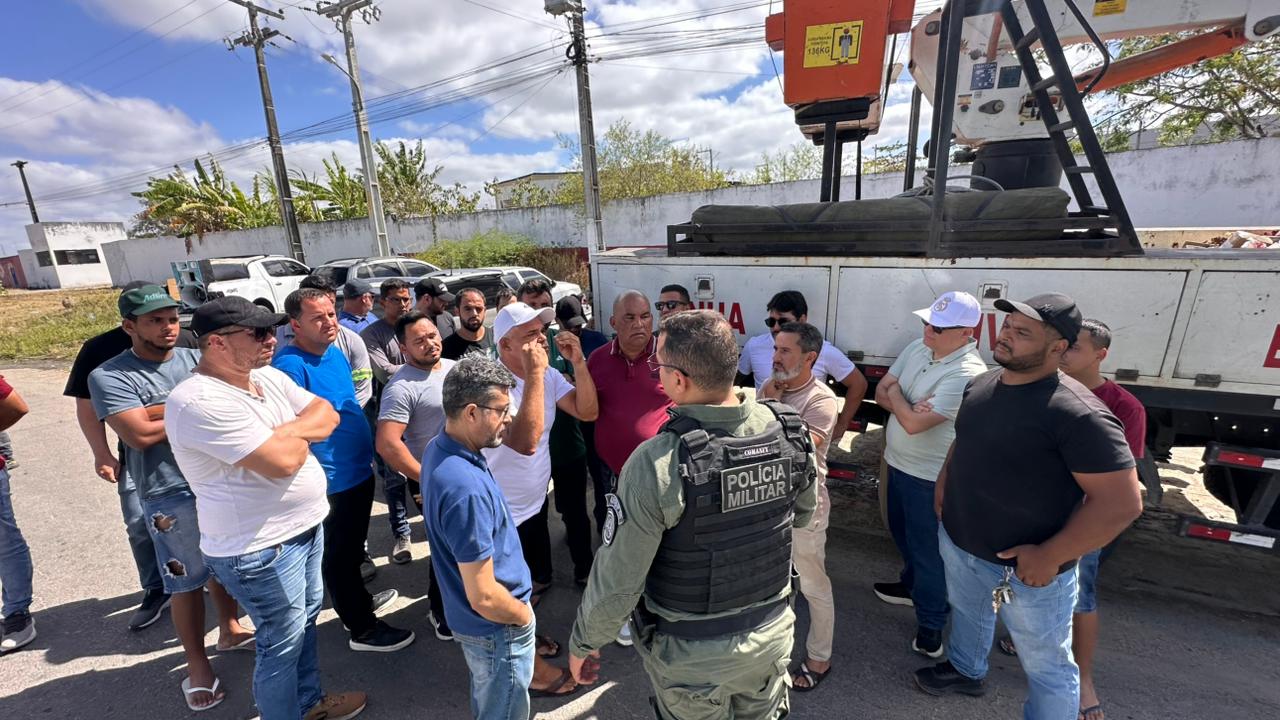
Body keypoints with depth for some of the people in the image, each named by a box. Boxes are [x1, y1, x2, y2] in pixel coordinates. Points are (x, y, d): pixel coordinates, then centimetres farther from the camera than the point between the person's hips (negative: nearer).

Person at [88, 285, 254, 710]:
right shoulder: (109, 377, -9)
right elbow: (141, 435, -19)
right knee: (186, 582, 8)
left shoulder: (195, 359, 4)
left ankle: (230, 631, 41)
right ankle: (197, 662, 27)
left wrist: (161, 410, -16)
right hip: (171, 495, -4)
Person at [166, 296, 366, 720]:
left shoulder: (268, 376, 2)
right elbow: (284, 462, -30)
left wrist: (285, 431, -17)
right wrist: (300, 438, -8)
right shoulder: (199, 402, -25)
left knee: (307, 617, 25)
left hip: (306, 523, 9)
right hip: (260, 548, -9)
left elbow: (327, 415, 1)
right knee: (282, 642, 10)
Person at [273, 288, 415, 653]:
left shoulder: (335, 351, 5)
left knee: (353, 549, 25)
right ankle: (362, 629, 23)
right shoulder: (290, 366, -22)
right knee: (339, 555, 9)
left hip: (359, 470, 9)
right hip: (332, 482, -9)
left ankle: (359, 600, 45)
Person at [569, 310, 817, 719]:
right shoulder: (790, 433, -17)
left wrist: (583, 643, -4)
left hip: (692, 652, -3)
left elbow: (617, 580, -22)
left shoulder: (655, 463, -32)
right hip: (772, 631, 4)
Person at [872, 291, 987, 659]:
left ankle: (931, 623, 26)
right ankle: (912, 585, 50)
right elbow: (880, 393, 2)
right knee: (903, 532, 26)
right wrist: (906, 404, -18)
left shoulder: (967, 373, -26)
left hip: (930, 477, -8)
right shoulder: (917, 348, -1)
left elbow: (913, 424, -29)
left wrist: (895, 393, -11)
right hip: (898, 463, 8)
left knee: (927, 547, 7)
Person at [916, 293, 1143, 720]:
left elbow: (1122, 502, -26)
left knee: (1046, 667, 16)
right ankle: (966, 671, 59)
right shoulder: (981, 385, -2)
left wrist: (1049, 557, -24)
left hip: (1026, 569, -7)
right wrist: (944, 482, 6)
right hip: (957, 542, 8)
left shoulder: (1077, 412, -26)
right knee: (966, 614, 32)